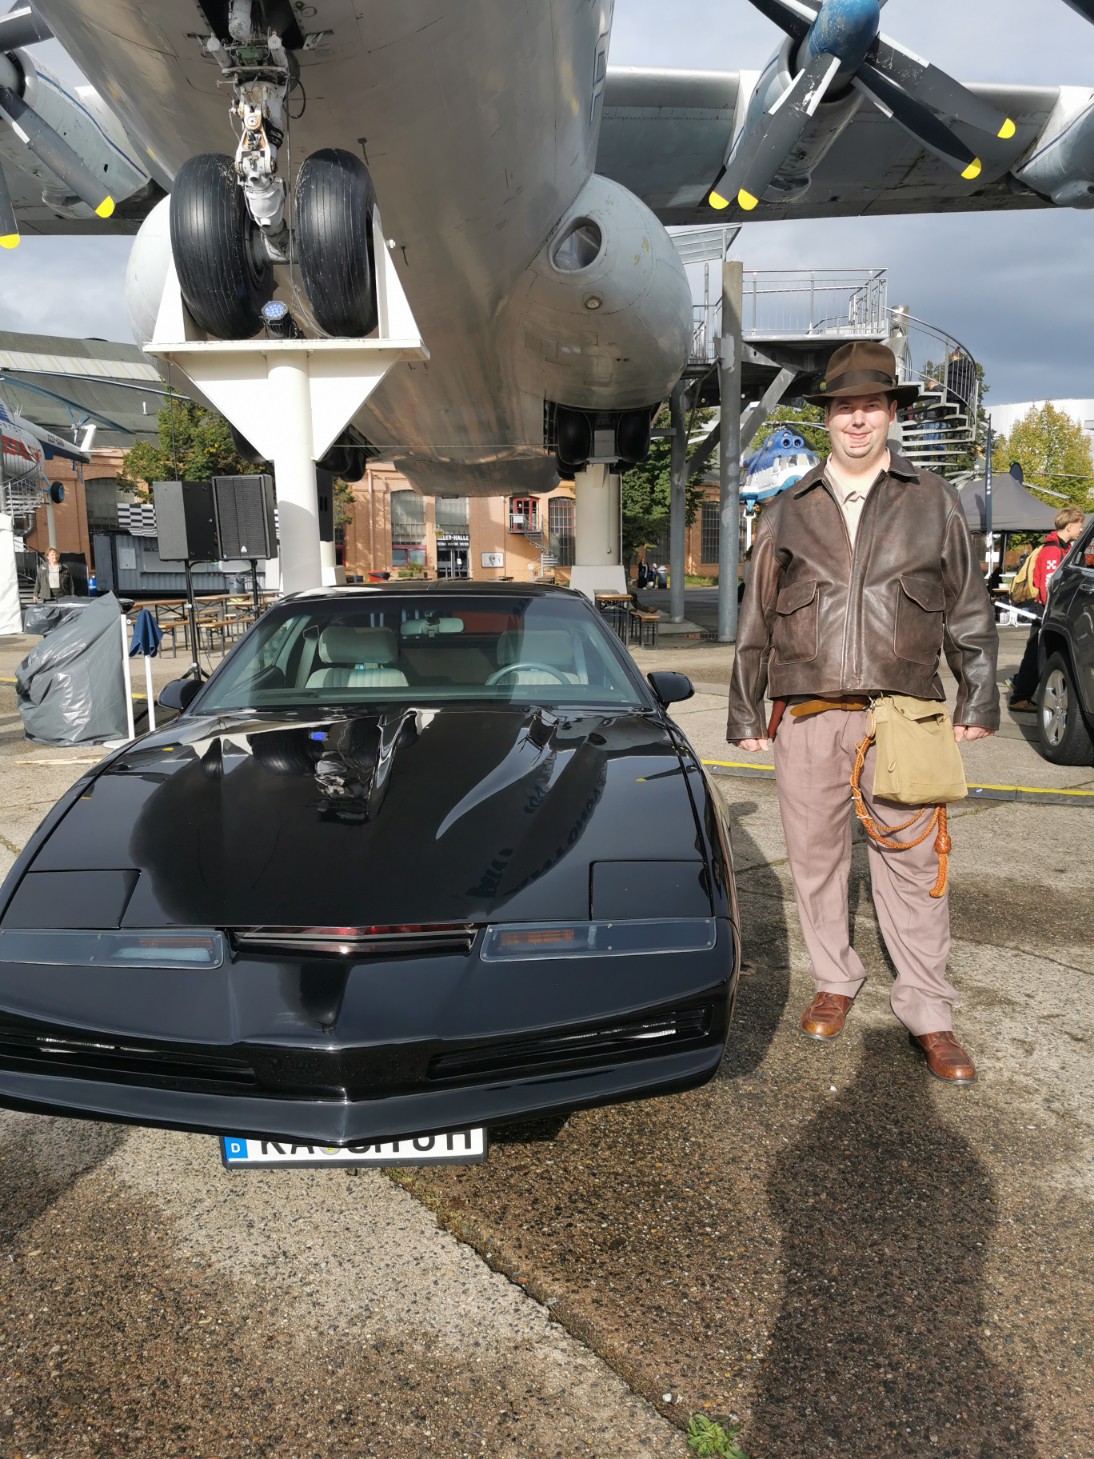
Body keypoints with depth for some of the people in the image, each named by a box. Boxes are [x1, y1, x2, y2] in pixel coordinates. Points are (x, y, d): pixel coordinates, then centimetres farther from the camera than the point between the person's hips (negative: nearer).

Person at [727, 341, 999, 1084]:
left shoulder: (934, 502, 9)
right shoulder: (789, 512, 11)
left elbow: (970, 609, 11)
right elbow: (755, 622, 12)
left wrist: (979, 698, 5)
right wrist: (747, 712, 9)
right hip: (807, 716, 2)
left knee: (911, 863, 1)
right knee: (816, 857, 9)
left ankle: (930, 1015, 13)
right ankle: (835, 985, 27)